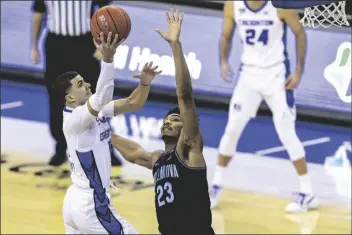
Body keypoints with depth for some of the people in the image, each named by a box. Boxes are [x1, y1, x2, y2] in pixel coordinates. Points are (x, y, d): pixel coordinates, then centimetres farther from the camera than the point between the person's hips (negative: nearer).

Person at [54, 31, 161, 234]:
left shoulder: (97, 110, 4)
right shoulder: (75, 119, -21)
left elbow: (133, 103, 5)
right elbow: (101, 99, -41)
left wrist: (145, 83, -17)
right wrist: (108, 58, -52)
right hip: (91, 205, -9)